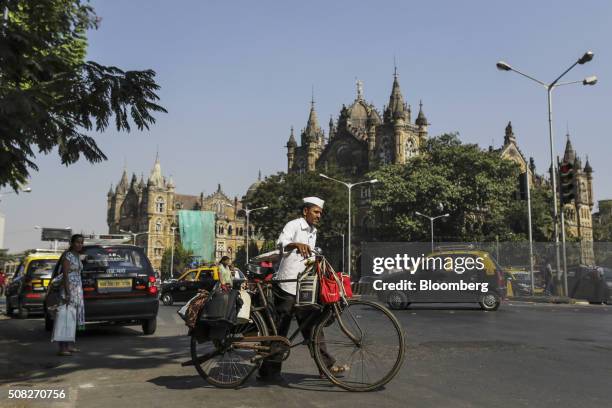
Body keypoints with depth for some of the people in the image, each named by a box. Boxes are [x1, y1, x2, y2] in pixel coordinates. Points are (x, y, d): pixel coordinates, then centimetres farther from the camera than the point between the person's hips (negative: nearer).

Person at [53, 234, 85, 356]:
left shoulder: (77, 256, 15)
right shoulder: (67, 256, -12)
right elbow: (65, 275, -18)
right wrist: (67, 294, -24)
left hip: (77, 290, 9)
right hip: (68, 288, -9)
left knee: (74, 318, 10)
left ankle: (70, 345, 16)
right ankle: (62, 348, -11)